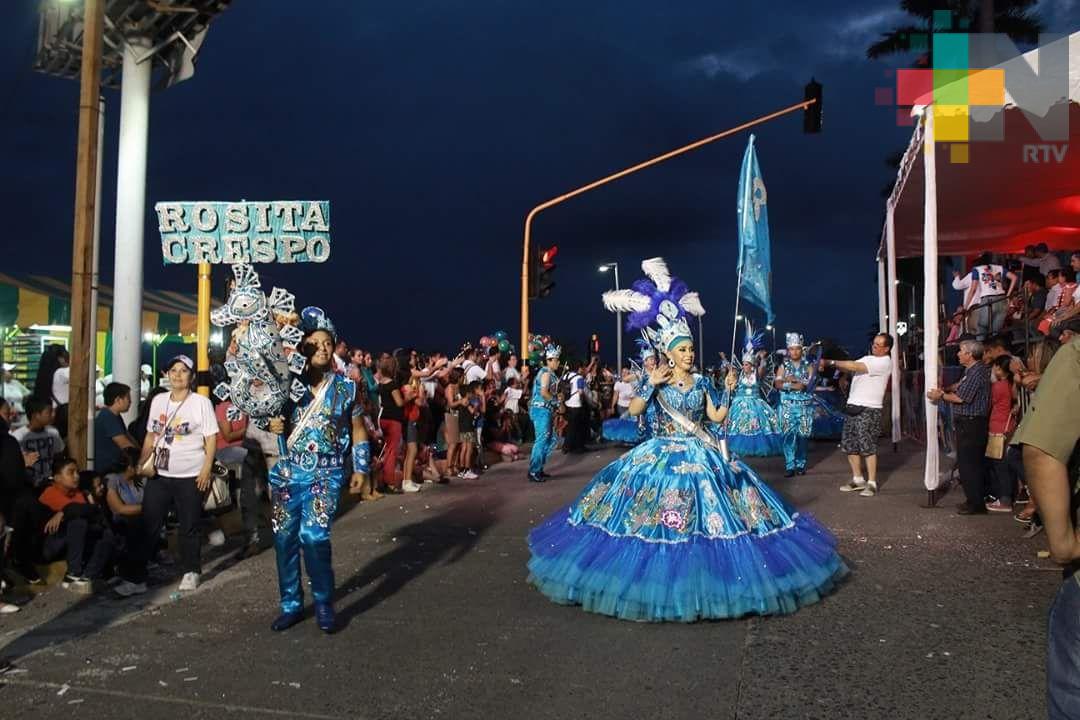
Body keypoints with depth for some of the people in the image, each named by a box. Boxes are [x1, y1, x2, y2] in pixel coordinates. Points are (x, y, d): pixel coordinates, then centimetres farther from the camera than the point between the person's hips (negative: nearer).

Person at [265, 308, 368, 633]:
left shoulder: (346, 387, 3)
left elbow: (358, 430, 8)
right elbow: (274, 417, 16)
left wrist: (361, 468, 1)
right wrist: (273, 426, -8)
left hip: (326, 474, -2)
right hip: (288, 472, 3)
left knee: (314, 537, -15)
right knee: (285, 538, 6)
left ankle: (324, 604, 4)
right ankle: (291, 604, 22)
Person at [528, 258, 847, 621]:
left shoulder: (702, 382, 5)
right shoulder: (656, 380, -4)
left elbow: (717, 417, 4)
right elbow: (634, 410, -12)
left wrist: (728, 391, -7)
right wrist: (652, 384, -20)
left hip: (701, 456, 3)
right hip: (662, 456, -3)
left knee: (708, 506, -2)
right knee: (655, 510, -5)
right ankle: (663, 570, 12)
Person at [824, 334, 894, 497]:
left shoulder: (884, 362, -9)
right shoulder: (867, 358, 19)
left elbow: (854, 366, -17)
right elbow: (849, 366, 6)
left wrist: (831, 362, -16)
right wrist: (831, 364, -11)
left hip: (868, 410, -8)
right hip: (853, 406, 8)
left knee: (867, 446, -7)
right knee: (849, 445, 10)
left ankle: (871, 483, 1)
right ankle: (858, 480, 21)